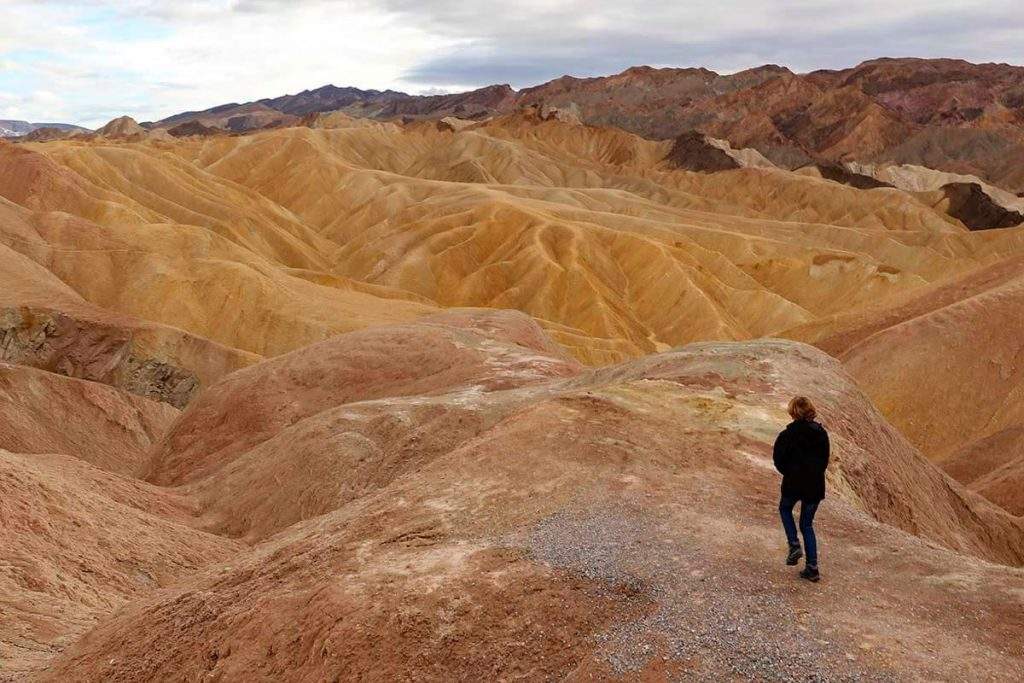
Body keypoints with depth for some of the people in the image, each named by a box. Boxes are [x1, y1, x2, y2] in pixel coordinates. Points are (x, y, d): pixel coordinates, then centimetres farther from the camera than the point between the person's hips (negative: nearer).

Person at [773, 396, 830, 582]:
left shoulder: (788, 434, -12)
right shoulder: (822, 433, 2)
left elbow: (779, 460, -9)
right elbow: (825, 460, 8)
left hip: (793, 483, -4)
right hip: (816, 485, 4)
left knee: (785, 509, 27)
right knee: (807, 524, 15)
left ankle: (794, 545, 8)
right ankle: (812, 568, 11)